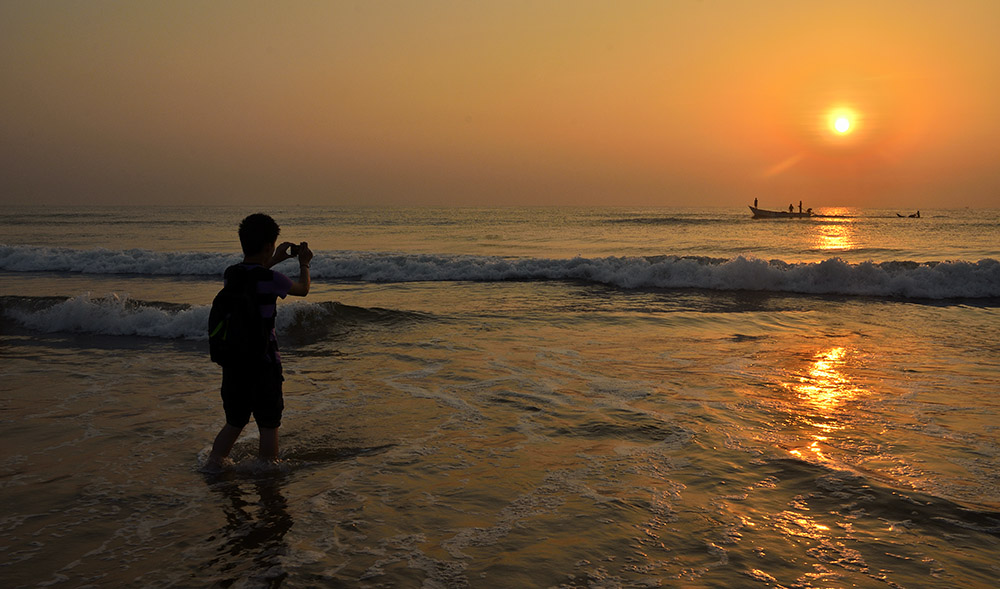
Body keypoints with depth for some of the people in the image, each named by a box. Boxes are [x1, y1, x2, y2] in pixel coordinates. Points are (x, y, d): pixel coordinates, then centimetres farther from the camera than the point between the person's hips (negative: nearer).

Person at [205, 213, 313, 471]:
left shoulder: (231, 274, 0)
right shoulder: (270, 279, -16)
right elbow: (303, 289, 4)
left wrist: (275, 260, 34)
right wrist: (304, 264, 23)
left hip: (233, 359, 6)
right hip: (263, 360, -6)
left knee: (234, 422, 20)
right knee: (268, 424, 9)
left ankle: (213, 463, 16)